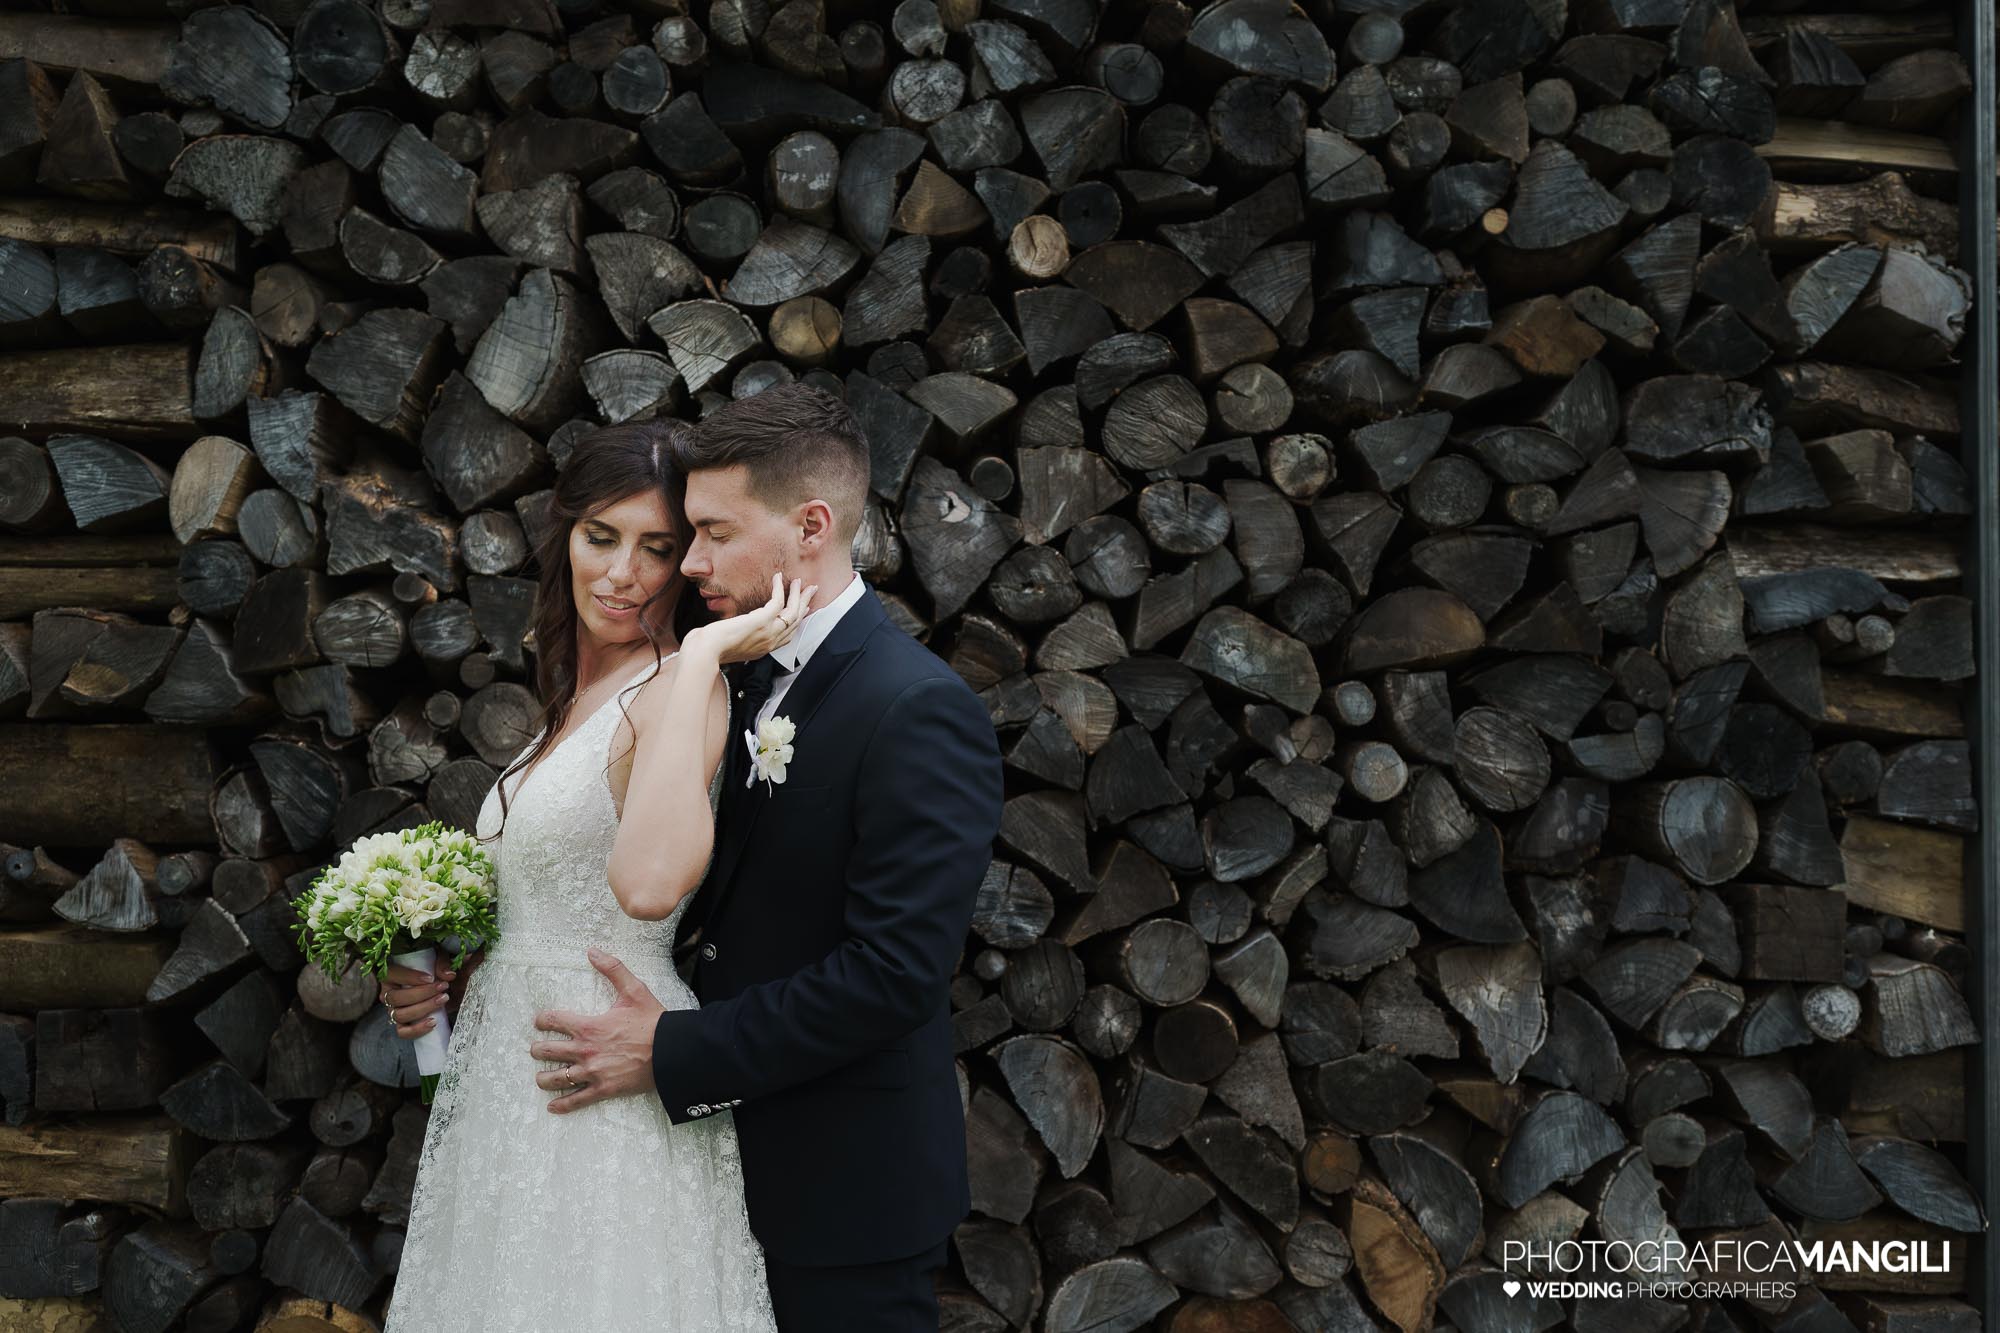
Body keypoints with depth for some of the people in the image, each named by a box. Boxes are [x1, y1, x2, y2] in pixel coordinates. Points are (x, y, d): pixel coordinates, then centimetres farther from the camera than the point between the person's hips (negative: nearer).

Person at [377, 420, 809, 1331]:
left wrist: (699, 655, -30)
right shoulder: (574, 698, 12)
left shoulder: (678, 692, -16)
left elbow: (649, 885, -36)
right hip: (511, 1086, 9)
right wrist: (445, 981, 3)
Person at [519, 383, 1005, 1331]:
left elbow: (893, 970, -24)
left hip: (846, 1195, -7)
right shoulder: (748, 685, 8)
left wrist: (676, 1055, -21)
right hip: (742, 1174, 7)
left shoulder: (918, 711, -18)